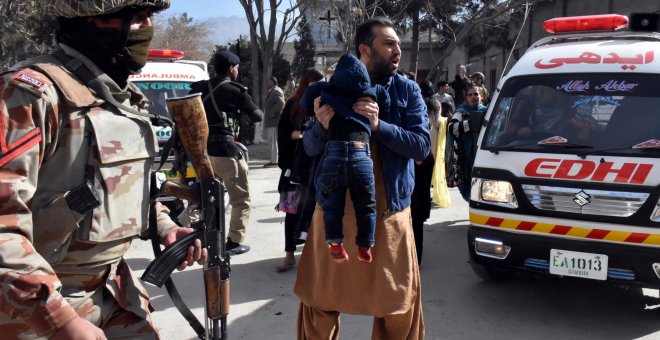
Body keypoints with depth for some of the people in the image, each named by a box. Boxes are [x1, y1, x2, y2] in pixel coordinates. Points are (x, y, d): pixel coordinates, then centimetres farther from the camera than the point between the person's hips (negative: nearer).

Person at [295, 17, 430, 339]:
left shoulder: (407, 90, 0)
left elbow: (422, 145, -9)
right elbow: (311, 148, 1)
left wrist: (379, 125, -23)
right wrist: (322, 125, -21)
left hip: (388, 211, 0)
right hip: (335, 208, 1)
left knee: (399, 302, 7)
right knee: (319, 298, 13)